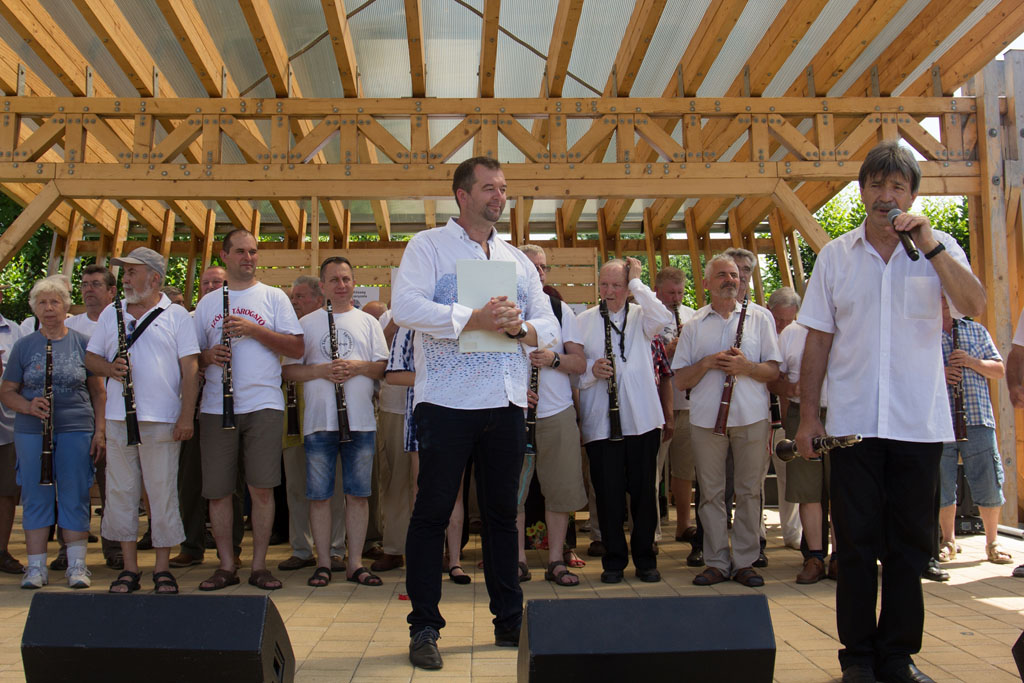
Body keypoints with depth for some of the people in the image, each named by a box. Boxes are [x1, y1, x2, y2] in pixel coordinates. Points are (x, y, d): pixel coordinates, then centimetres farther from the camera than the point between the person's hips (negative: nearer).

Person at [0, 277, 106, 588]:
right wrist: (29, 406, -12)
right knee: (36, 497, 4)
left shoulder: (82, 343, 6)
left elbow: (98, 392, 7)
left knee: (75, 498, 1)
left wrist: (100, 431, 0)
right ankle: (36, 567, 12)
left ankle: (77, 565, 9)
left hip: (76, 429, -1)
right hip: (32, 431, 1)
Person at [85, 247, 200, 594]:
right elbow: (90, 358, 17)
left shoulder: (177, 316, 2)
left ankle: (163, 569, 11)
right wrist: (109, 367, -7)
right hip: (117, 419, 4)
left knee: (163, 494, 0)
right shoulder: (111, 315, 14)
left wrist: (186, 416, -11)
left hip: (162, 420, -4)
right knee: (121, 493, 6)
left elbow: (190, 369, -3)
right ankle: (129, 568, 17)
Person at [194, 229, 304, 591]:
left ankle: (260, 565, 8)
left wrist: (253, 329, -10)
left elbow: (297, 348, 0)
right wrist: (208, 355, -6)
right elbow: (192, 355, 17)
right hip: (216, 408, 2)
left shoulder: (273, 297, 8)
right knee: (217, 491, 3)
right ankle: (227, 565, 16)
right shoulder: (207, 303, 15)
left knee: (261, 488, -4)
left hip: (263, 404, -2)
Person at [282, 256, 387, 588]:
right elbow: (288, 370, 4)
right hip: (319, 421, -1)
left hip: (361, 421, 1)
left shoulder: (368, 322, 12)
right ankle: (323, 563, 14)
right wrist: (320, 370, -13)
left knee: (358, 493, 4)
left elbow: (384, 368, 7)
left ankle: (355, 563, 13)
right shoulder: (306, 323, 9)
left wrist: (359, 367, -12)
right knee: (319, 495, 3)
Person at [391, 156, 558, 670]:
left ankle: (509, 621, 23)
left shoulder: (518, 259, 18)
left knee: (502, 513, 12)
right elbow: (405, 306, -14)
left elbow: (548, 327, 14)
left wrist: (520, 327, -9)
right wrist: (476, 319, -18)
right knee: (432, 513, 0)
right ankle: (424, 628, 10)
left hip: (506, 404, 5)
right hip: (447, 402, -5)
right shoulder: (428, 246, 2)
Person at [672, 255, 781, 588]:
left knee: (749, 491, 3)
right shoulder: (693, 324, 10)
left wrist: (745, 366, -15)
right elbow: (681, 380, 7)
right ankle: (716, 562, 13)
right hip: (706, 419, 1)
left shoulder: (760, 317, 8)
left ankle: (745, 561, 14)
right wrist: (707, 363, -10)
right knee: (711, 492, 4)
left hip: (751, 416, -1)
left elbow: (773, 370, 3)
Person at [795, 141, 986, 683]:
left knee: (910, 544, 8)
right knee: (857, 544, 5)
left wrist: (930, 244, -16)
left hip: (920, 423, 0)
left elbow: (974, 305, -11)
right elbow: (818, 341, 6)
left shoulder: (939, 248, 6)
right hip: (853, 422, 0)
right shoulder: (835, 255, 6)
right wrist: (807, 414, 1)